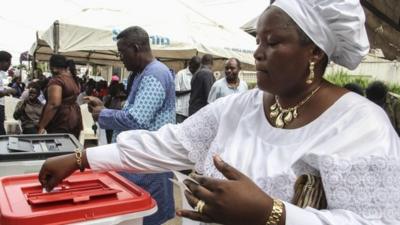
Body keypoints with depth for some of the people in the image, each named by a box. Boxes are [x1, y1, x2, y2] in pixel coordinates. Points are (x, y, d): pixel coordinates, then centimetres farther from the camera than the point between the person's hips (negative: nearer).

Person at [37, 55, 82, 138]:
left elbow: (54, 104, -23)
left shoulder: (56, 80, -14)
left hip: (62, 122, -9)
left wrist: (42, 126, -21)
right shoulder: (73, 79, 12)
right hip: (75, 117, 9)